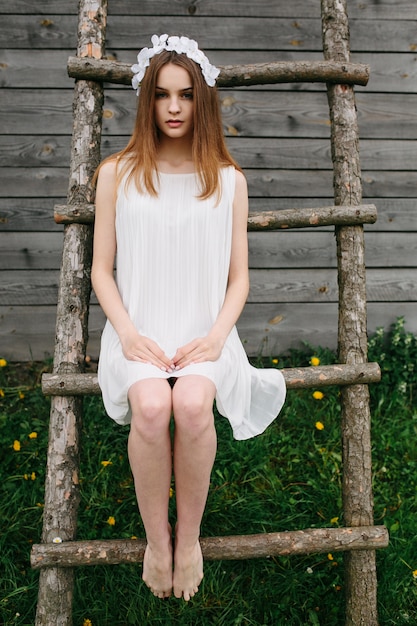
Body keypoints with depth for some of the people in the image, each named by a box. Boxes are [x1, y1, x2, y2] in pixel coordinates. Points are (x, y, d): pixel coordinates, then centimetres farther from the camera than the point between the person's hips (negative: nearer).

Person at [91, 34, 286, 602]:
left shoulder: (229, 180, 9)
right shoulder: (118, 173, 7)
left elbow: (238, 277, 8)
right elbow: (102, 268, 6)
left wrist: (216, 336, -9)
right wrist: (128, 333, -9)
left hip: (203, 330, 0)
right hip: (139, 328, 0)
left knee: (193, 403, -31)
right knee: (151, 406, -31)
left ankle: (189, 537, -5)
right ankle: (156, 540, -7)